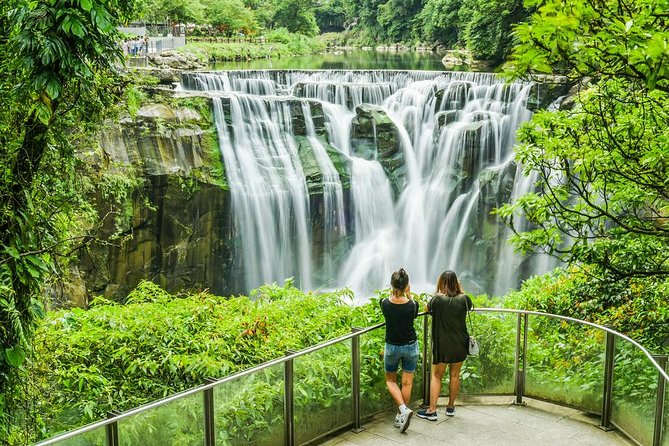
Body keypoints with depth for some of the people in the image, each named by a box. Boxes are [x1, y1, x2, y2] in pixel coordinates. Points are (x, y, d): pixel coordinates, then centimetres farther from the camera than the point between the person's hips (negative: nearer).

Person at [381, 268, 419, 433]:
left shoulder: (385, 303, -16)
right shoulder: (412, 305, -17)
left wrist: (396, 293, 8)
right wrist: (409, 295, 7)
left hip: (392, 347, 0)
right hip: (410, 346, 0)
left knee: (390, 380, 17)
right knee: (407, 382, 13)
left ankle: (403, 409, -3)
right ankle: (401, 416, 20)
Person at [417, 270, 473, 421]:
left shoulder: (438, 299, -16)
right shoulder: (463, 299, -7)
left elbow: (428, 308, 4)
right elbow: (471, 306, 16)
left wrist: (437, 291, 4)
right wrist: (460, 289, 15)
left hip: (442, 345, -3)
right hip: (460, 345, 3)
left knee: (436, 376, 7)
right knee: (455, 375, 15)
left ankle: (432, 410, 5)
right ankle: (450, 407, 27)